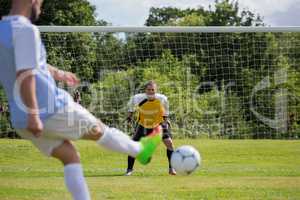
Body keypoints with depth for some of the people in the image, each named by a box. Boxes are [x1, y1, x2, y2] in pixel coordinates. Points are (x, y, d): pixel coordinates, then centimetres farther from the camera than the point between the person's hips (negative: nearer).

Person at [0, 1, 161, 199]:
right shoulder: (25, 30, -17)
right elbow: (24, 75, -27)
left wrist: (57, 73, 41)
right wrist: (33, 115, -27)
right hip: (52, 110, -8)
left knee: (70, 157, 16)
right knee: (98, 130, 16)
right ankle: (140, 151, 40)